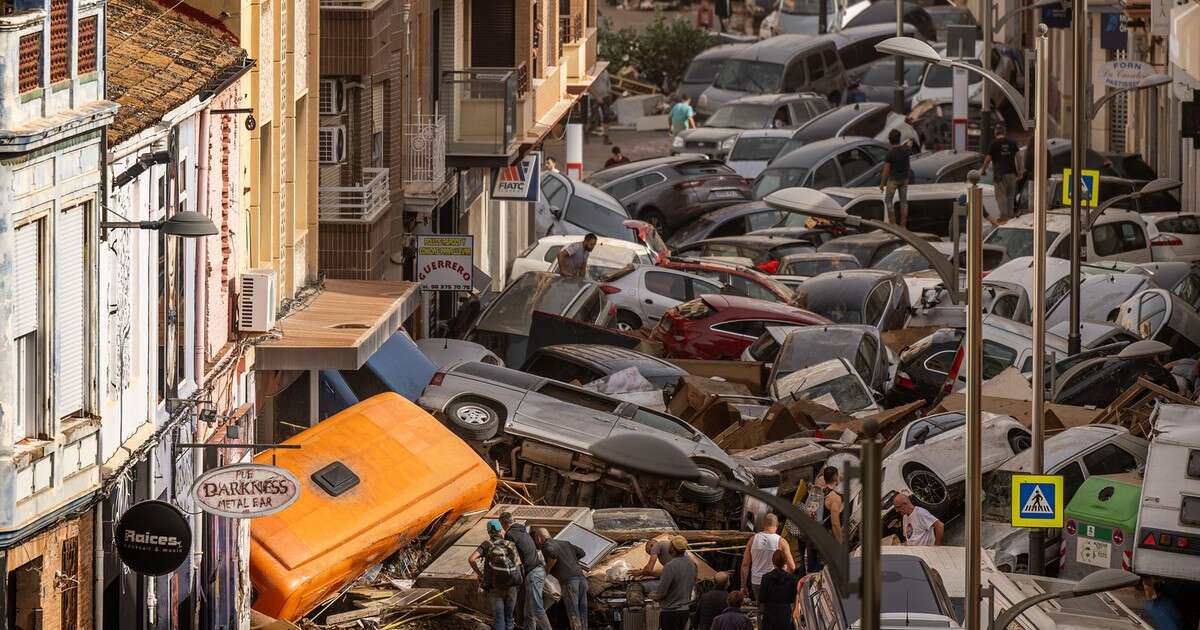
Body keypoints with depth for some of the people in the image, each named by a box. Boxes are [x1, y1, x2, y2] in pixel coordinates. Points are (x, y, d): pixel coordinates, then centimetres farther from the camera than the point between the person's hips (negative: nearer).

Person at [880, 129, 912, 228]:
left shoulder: (889, 153, -24)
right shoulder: (905, 148, -11)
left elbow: (886, 170, -18)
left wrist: (882, 184, -8)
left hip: (893, 179, -5)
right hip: (904, 179, 5)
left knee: (888, 201, 9)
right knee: (903, 201, 11)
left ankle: (893, 223, 5)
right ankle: (903, 225, 12)